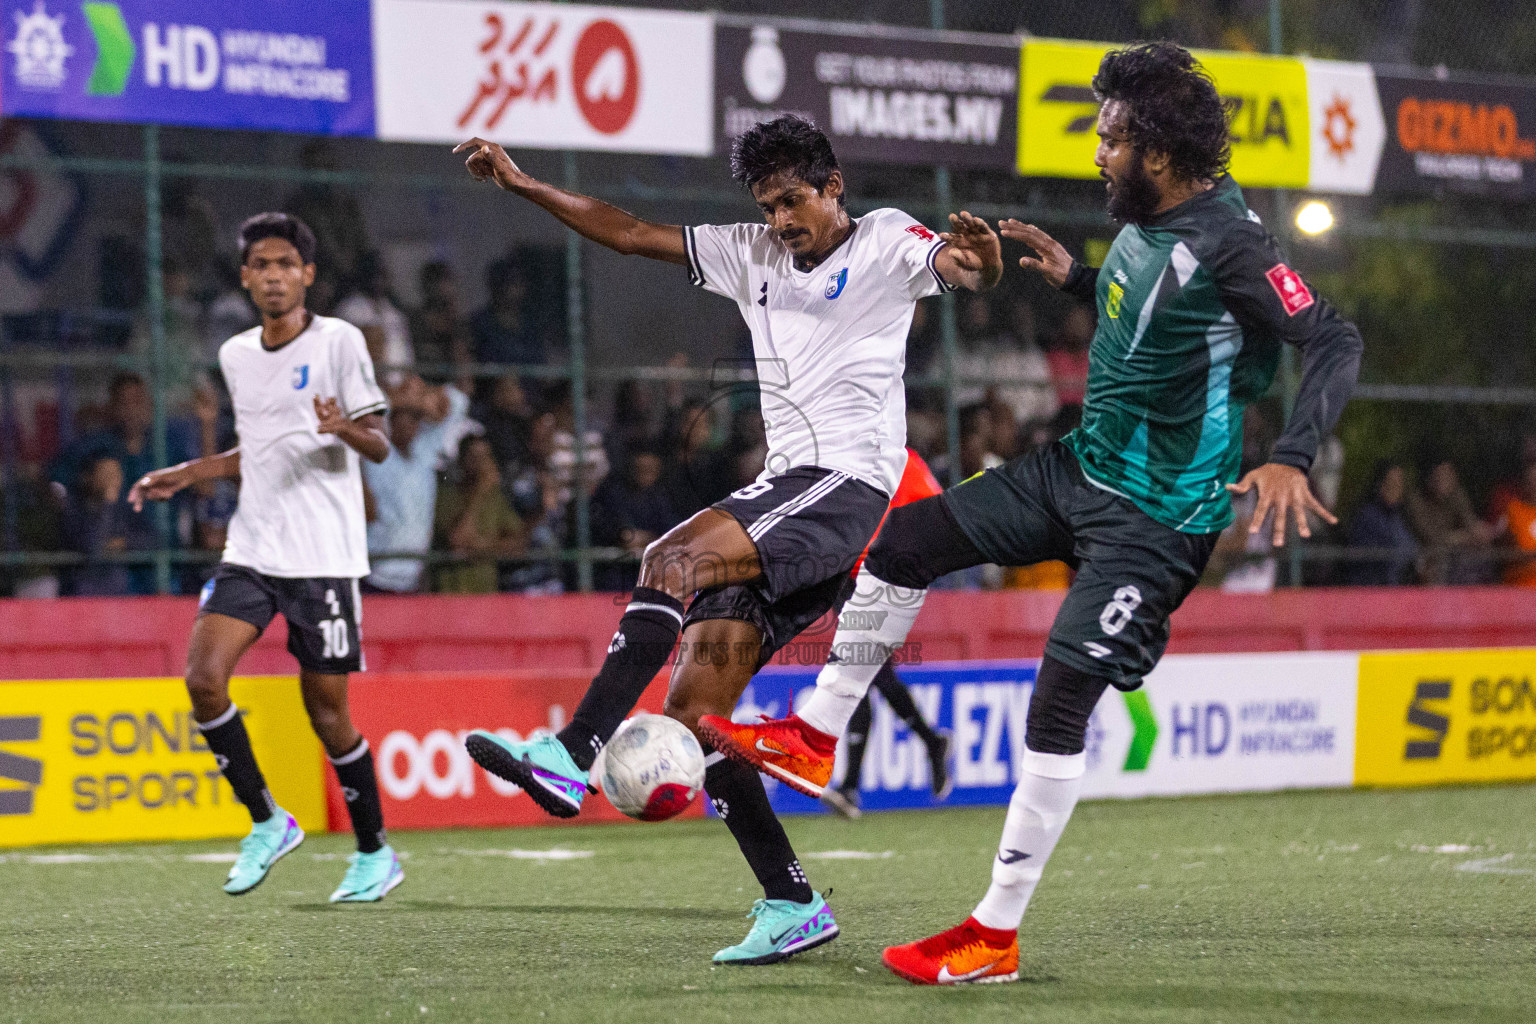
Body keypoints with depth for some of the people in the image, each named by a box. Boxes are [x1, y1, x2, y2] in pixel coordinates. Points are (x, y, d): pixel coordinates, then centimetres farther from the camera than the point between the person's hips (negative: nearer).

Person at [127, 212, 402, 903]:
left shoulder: (338, 341, -3)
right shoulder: (236, 356, 14)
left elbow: (379, 446, -6)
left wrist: (345, 430, -27)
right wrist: (183, 476, 20)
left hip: (323, 556, -5)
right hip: (250, 552, 5)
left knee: (326, 707, -3)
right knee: (203, 677, -13)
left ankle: (374, 854, 14)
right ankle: (267, 823, 3)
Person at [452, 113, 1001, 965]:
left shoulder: (884, 242, 3)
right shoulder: (751, 256, 20)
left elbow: (966, 272, -15)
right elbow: (630, 234, 22)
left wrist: (979, 255, -39)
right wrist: (522, 185, 17)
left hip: (850, 485, -8)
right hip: (784, 491, 8)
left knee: (676, 558, -29)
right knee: (693, 709, -3)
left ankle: (573, 755, -36)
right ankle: (792, 904, 1)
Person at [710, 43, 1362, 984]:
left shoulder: (1226, 241, -23)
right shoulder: (1147, 221, 3)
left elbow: (1335, 342, -26)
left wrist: (1292, 460, -39)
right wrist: (1073, 278, 8)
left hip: (1156, 516, -9)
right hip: (1083, 466, 9)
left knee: (1061, 701, -12)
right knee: (901, 540, 10)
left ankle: (998, 936, -3)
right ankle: (813, 739, 26)